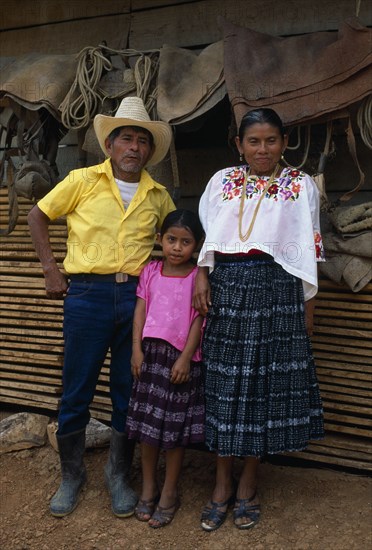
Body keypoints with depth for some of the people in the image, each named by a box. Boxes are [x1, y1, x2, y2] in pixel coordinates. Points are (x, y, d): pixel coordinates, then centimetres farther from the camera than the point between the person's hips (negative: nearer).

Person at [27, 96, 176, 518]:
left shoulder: (158, 196, 8)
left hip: (136, 297, 2)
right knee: (76, 392, 5)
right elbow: (37, 216, 8)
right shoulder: (83, 181, 1)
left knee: (128, 392, 9)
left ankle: (118, 475, 27)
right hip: (87, 294, -2)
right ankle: (71, 476, 25)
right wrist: (50, 269, 0)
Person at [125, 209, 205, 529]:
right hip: (151, 353, 4)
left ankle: (169, 494, 21)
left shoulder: (197, 277, -6)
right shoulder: (150, 271, 5)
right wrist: (137, 349, -3)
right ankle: (149, 487, 28)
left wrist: (185, 358, -13)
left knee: (175, 428, 6)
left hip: (181, 357, -3)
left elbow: (198, 320, -8)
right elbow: (141, 310, 4)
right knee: (147, 423, 11)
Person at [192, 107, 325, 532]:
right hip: (226, 288, 2)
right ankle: (222, 483, 18)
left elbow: (307, 247, 5)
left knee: (265, 381, 2)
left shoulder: (300, 185, 6)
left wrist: (308, 302, 3)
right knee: (223, 382, 3)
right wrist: (202, 274, -5)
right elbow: (206, 234, 10)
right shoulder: (222, 181, 12)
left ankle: (248, 484, 19)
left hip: (275, 290, -1)